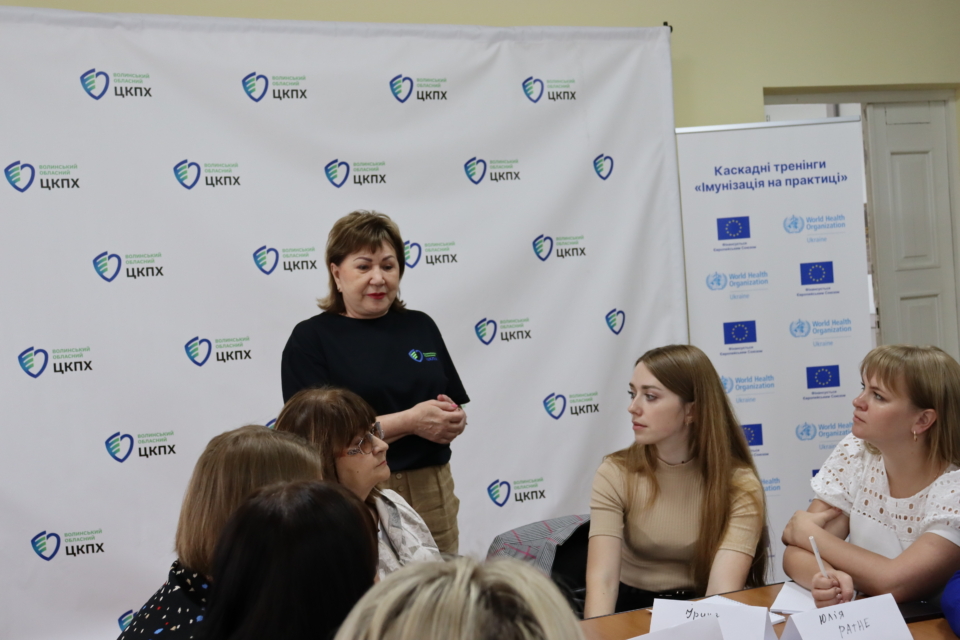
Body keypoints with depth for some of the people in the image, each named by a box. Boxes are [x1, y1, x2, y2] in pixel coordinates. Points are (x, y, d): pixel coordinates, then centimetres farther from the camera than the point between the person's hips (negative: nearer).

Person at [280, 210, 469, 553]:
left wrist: (452, 421, -9)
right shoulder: (310, 339, -3)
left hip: (432, 493, 4)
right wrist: (411, 421, -18)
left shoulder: (421, 326, 11)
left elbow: (456, 412, 15)